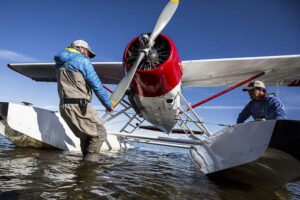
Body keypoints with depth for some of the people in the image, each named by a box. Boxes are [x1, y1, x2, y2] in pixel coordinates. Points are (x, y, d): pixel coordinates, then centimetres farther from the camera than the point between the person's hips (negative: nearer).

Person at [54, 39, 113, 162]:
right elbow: (96, 85, -6)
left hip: (64, 106, 9)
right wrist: (108, 104, 1)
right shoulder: (82, 60, -3)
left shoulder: (60, 63, 22)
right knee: (99, 134, -1)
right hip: (78, 106, -8)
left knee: (86, 137, 17)